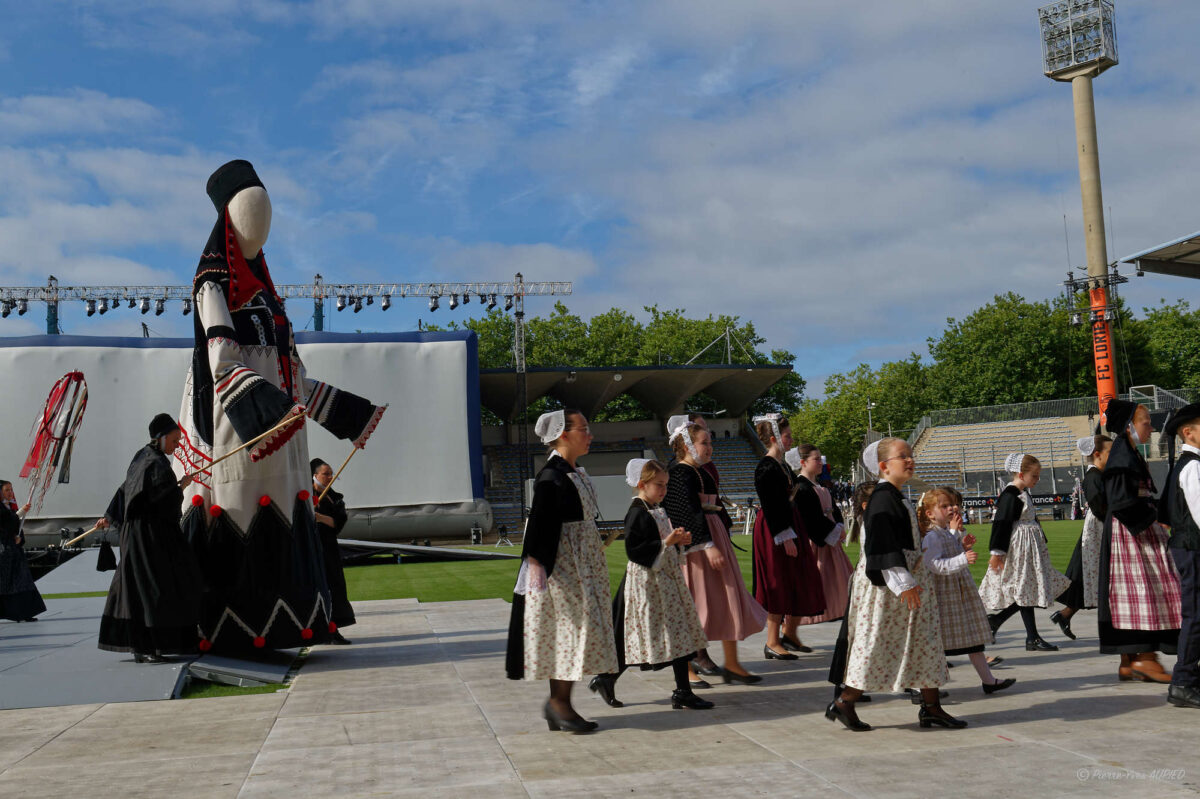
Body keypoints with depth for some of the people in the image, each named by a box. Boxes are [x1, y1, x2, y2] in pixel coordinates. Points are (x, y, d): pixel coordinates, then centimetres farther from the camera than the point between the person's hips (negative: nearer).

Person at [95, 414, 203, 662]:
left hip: (136, 529, 10)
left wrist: (109, 517, 31)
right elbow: (164, 500, -24)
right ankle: (143, 648, -8)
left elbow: (125, 489, 23)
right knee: (150, 585, -9)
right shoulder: (157, 463, -16)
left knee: (136, 584, 12)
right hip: (151, 535, -10)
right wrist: (181, 486, -6)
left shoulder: (141, 457, 14)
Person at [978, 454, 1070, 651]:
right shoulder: (1010, 495, -16)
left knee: (1027, 591, 9)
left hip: (1029, 548, 10)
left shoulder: (1024, 494, 14)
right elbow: (1001, 524, -19)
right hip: (1018, 548, -10)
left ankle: (994, 619, 17)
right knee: (1025, 590, -5)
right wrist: (997, 552, -21)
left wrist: (1041, 543, 30)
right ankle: (1032, 639, 2)